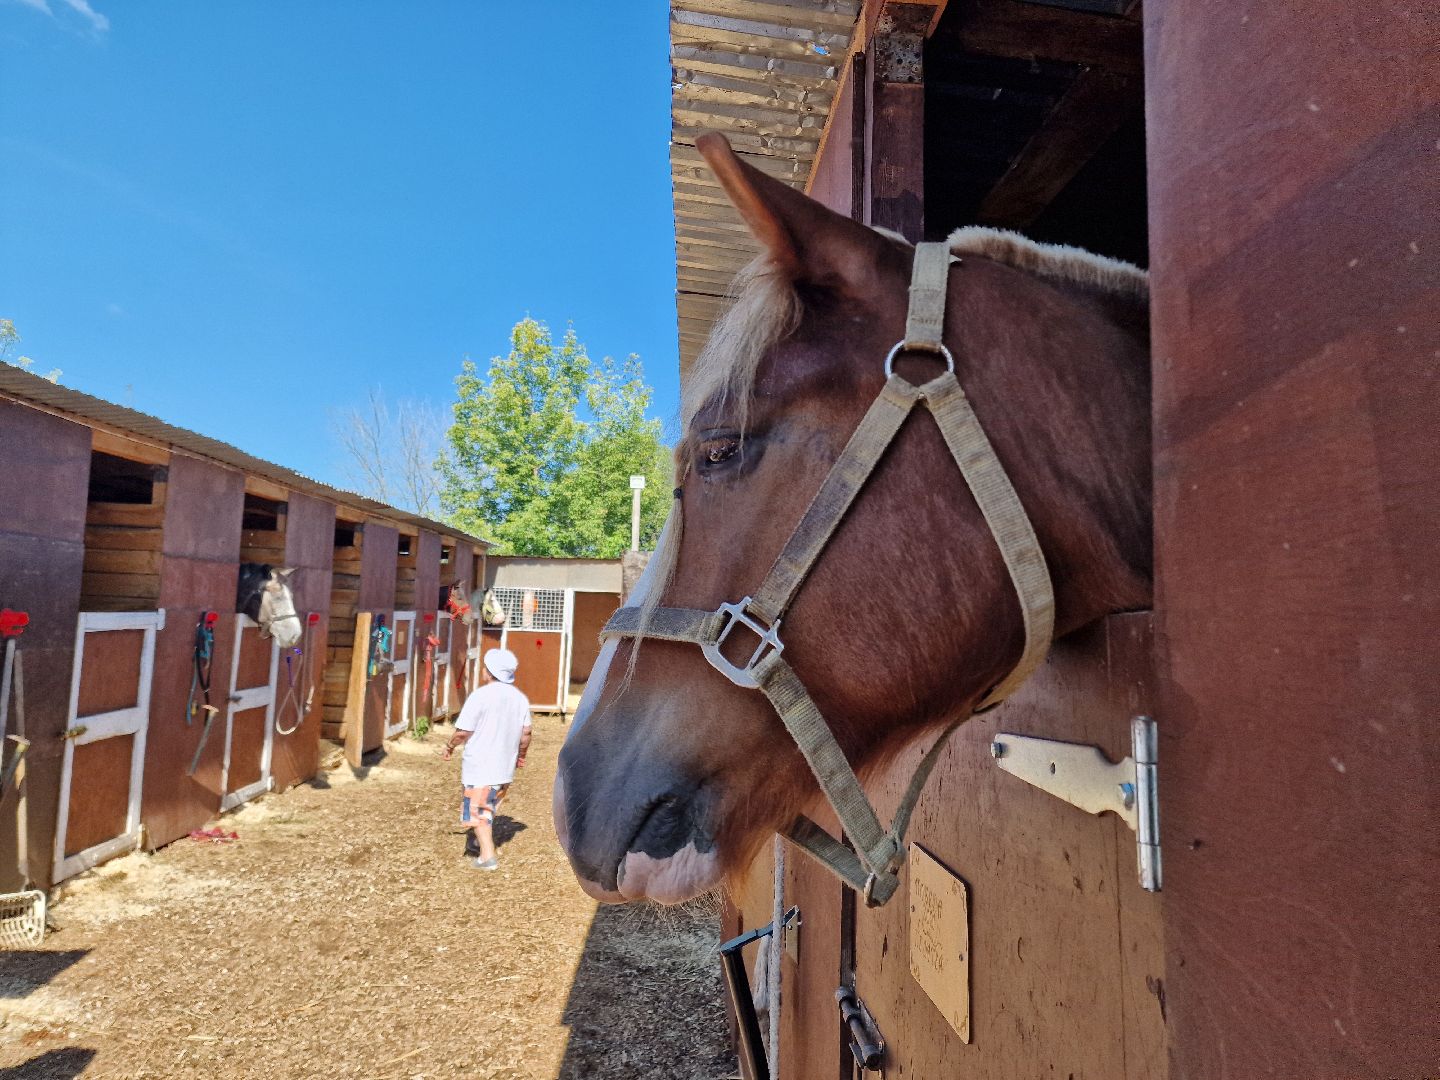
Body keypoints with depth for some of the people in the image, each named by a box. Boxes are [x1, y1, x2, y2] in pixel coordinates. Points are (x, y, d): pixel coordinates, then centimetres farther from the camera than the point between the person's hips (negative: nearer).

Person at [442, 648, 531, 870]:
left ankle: (488, 856, 3)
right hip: (505, 767, 6)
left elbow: (463, 733, -15)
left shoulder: (480, 696, -17)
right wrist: (520, 755, 21)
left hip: (479, 766, -6)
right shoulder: (521, 698, 1)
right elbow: (525, 734, 6)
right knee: (490, 808, 24)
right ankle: (479, 841, 40)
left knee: (478, 811, 6)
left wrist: (450, 746, 4)